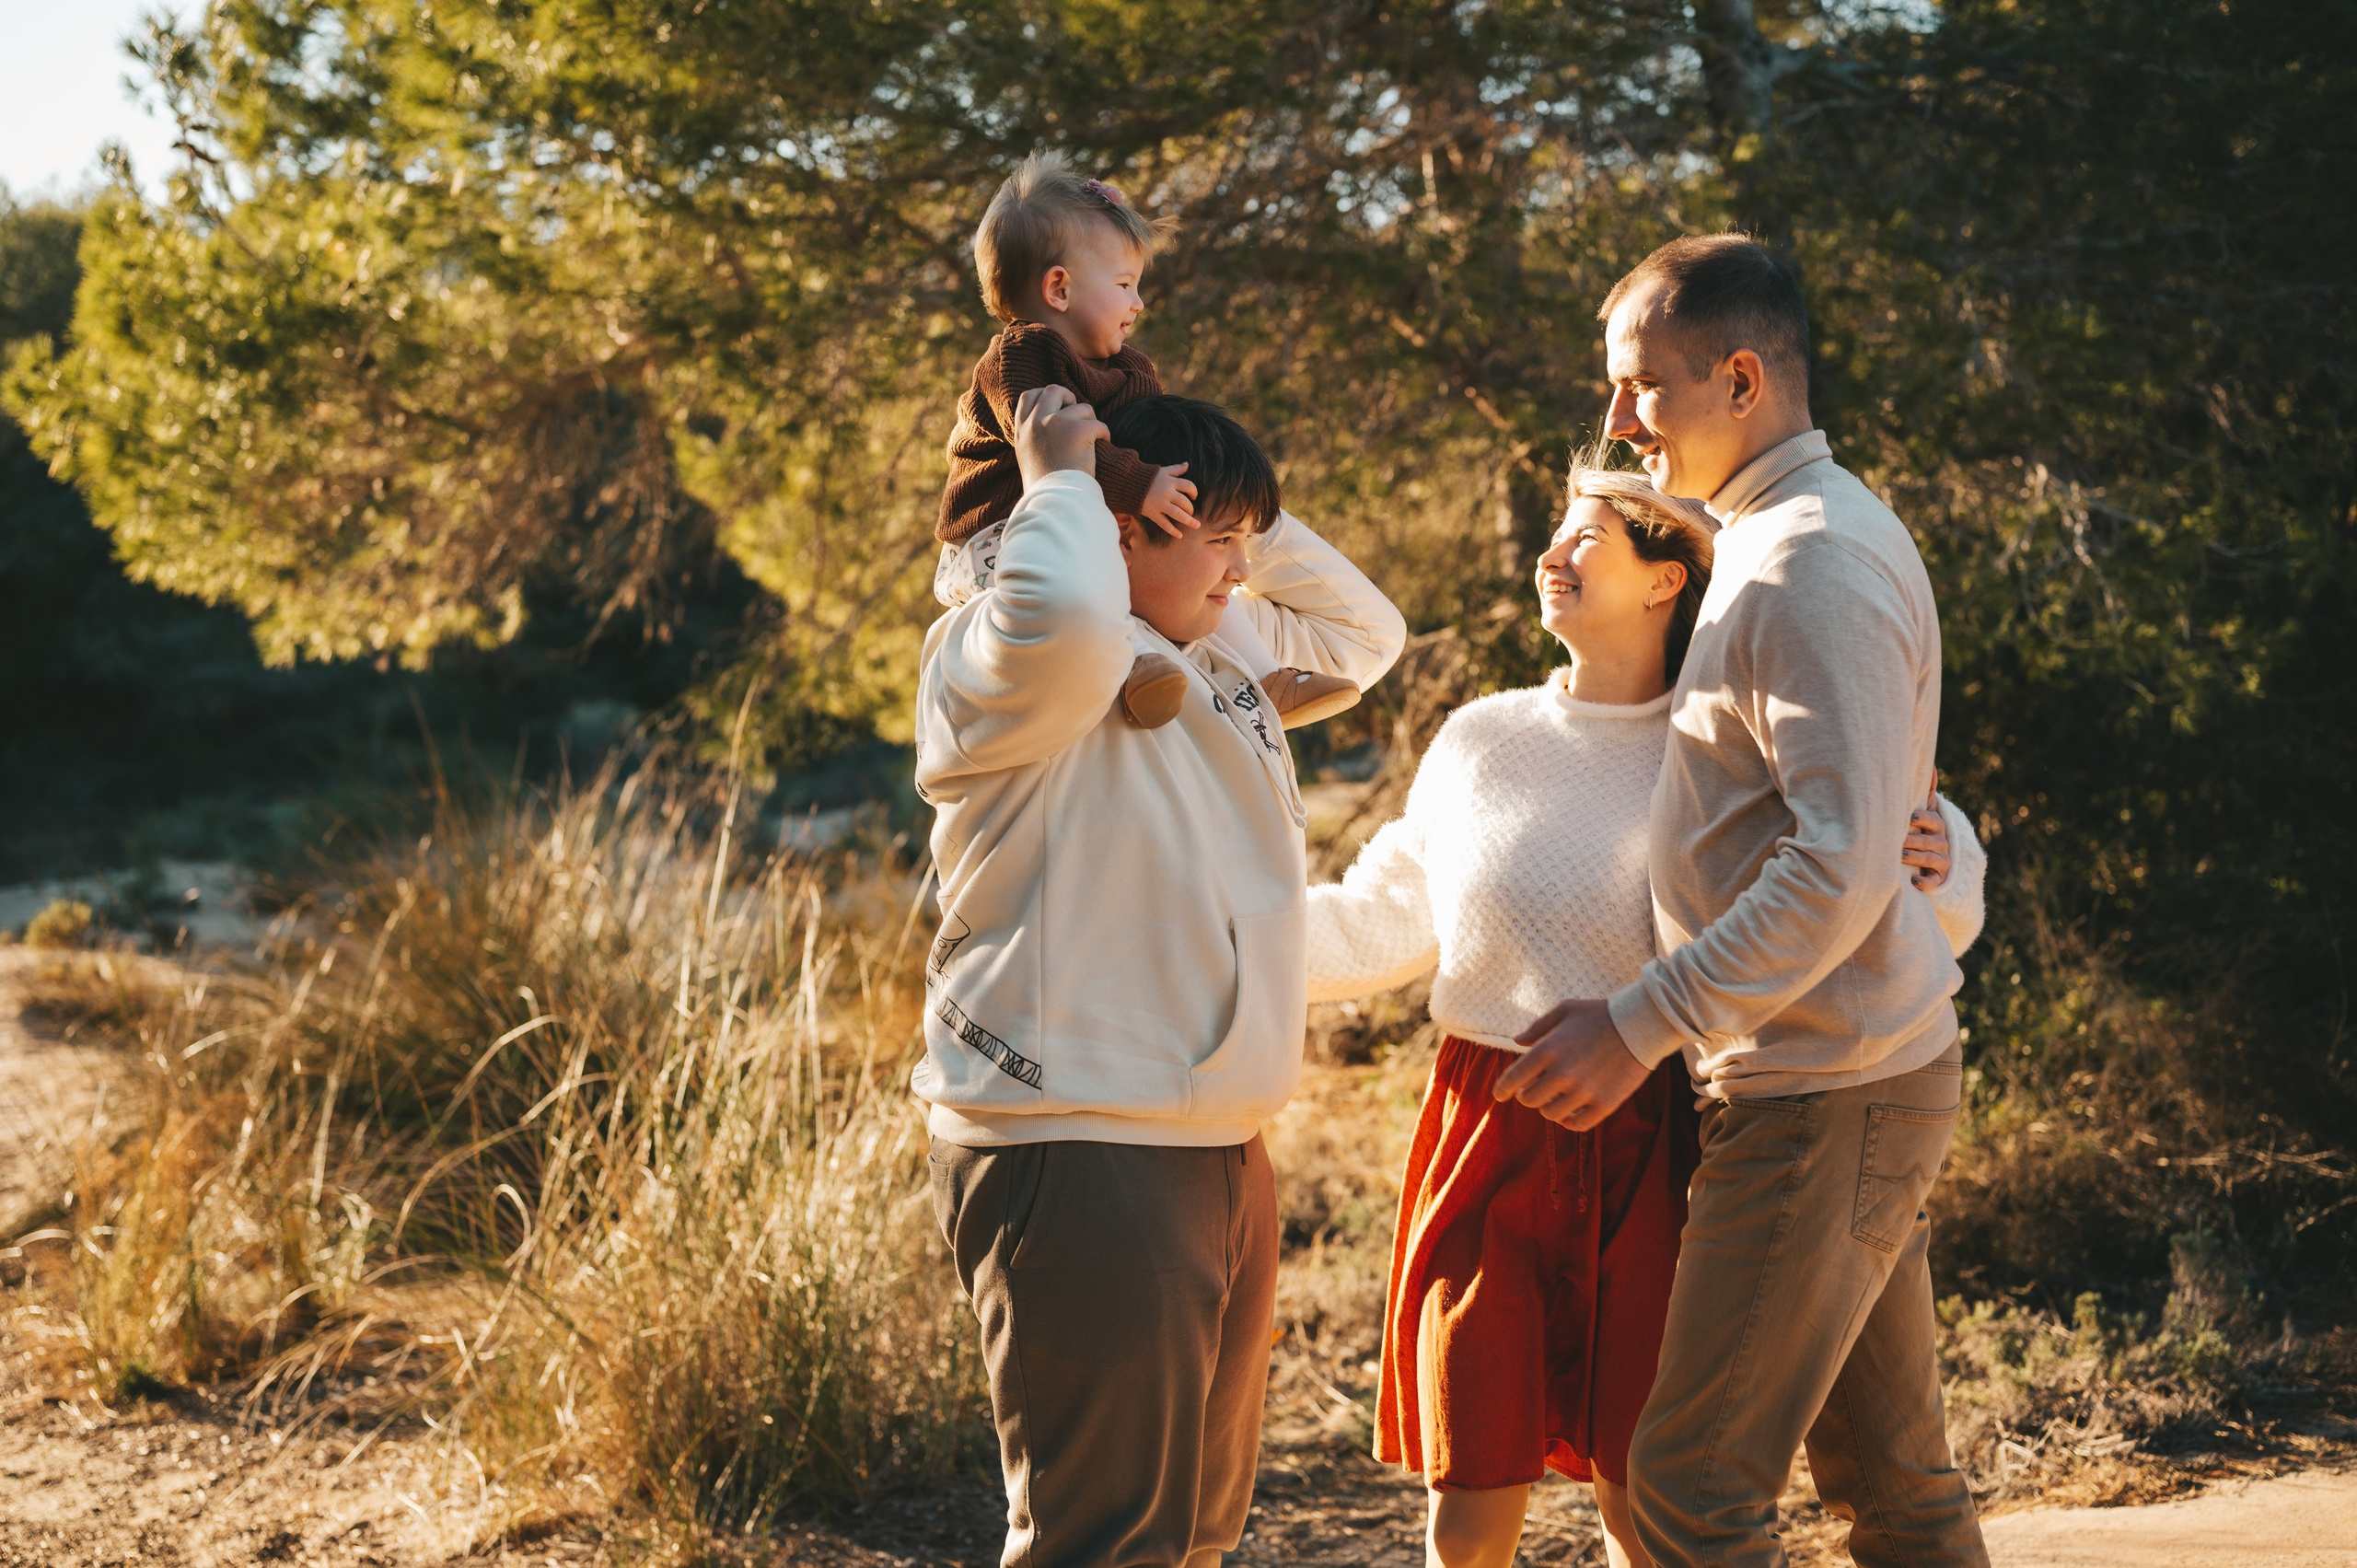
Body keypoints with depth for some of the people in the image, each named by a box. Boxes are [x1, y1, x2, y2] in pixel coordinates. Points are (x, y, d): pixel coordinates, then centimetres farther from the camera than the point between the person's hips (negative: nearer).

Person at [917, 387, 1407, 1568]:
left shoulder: (1222, 662, 17)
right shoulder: (989, 660, -10)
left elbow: (1365, 632, 31)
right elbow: (1065, 623, -33)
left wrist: (1247, 519, 17)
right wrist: (1060, 478, -14)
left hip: (1220, 1151, 9)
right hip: (1075, 1151, -9)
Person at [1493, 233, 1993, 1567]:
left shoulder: (1812, 562, -17)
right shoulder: (1784, 537, 15)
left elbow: (1839, 867, -24)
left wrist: (1642, 1024, -22)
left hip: (1826, 1093, -10)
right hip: (1858, 1068, 10)